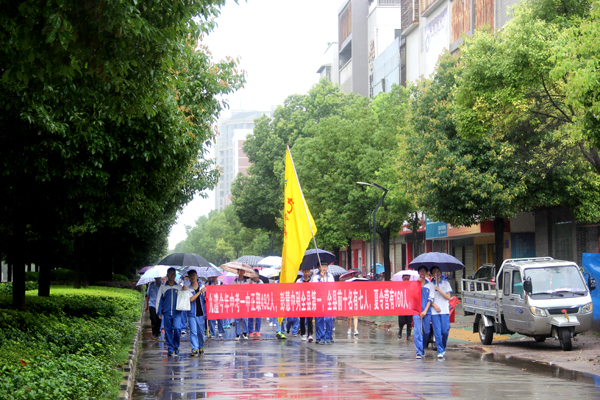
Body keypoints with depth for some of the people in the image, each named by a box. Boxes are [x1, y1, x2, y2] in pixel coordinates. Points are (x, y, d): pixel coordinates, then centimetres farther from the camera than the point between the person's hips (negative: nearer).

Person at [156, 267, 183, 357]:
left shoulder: (179, 287, 10)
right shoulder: (163, 287, 8)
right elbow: (159, 300, 9)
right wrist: (159, 312, 3)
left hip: (177, 312, -1)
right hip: (167, 313, 1)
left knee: (177, 328, -16)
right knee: (168, 330, 0)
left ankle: (176, 347, 2)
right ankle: (170, 348, 9)